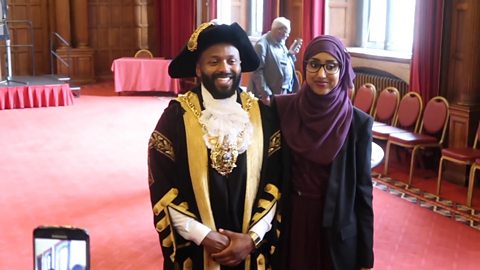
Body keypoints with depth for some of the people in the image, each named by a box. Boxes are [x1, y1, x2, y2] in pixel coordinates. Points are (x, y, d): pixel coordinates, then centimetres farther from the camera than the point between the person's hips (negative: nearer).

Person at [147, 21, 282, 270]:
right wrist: (203, 235, -14)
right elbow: (161, 187, -9)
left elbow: (275, 182, -1)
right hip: (194, 250, -2)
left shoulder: (263, 115, -2)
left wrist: (253, 237, -10)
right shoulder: (176, 116, -8)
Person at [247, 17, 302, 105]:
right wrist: (265, 94, -22)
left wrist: (291, 53, 6)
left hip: (286, 93, 9)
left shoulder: (280, 43, 14)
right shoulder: (263, 44, -13)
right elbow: (257, 71, -19)